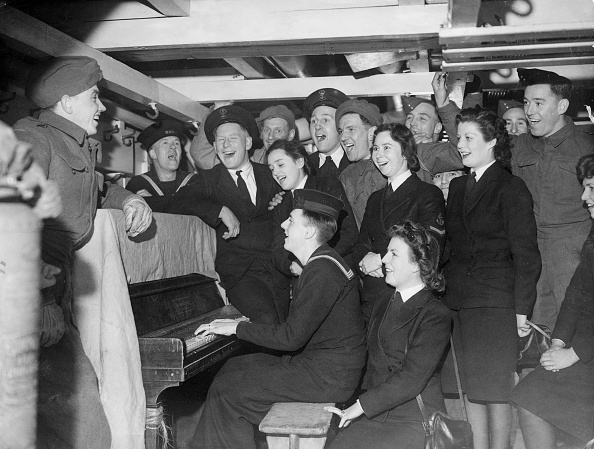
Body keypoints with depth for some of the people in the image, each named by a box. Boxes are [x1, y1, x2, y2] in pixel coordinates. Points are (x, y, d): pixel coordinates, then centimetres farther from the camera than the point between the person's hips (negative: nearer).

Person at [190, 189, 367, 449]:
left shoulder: (323, 271, -21)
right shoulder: (322, 262, 12)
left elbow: (291, 337, -23)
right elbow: (298, 327, 14)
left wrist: (237, 328, -13)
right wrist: (242, 324, 10)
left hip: (327, 377, -10)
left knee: (225, 391, -7)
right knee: (234, 368, 11)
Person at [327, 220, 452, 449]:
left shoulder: (436, 316, -8)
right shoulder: (382, 306, 17)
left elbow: (411, 379, -16)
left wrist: (361, 405, -13)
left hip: (416, 423, -6)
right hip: (374, 416, 6)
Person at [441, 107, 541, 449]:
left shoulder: (512, 188, -4)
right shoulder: (458, 186, 15)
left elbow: (526, 255, -7)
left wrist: (521, 310, -10)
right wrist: (447, 290, 7)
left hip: (496, 305, -6)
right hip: (459, 302, 6)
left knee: (495, 391, 1)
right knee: (470, 389, 9)